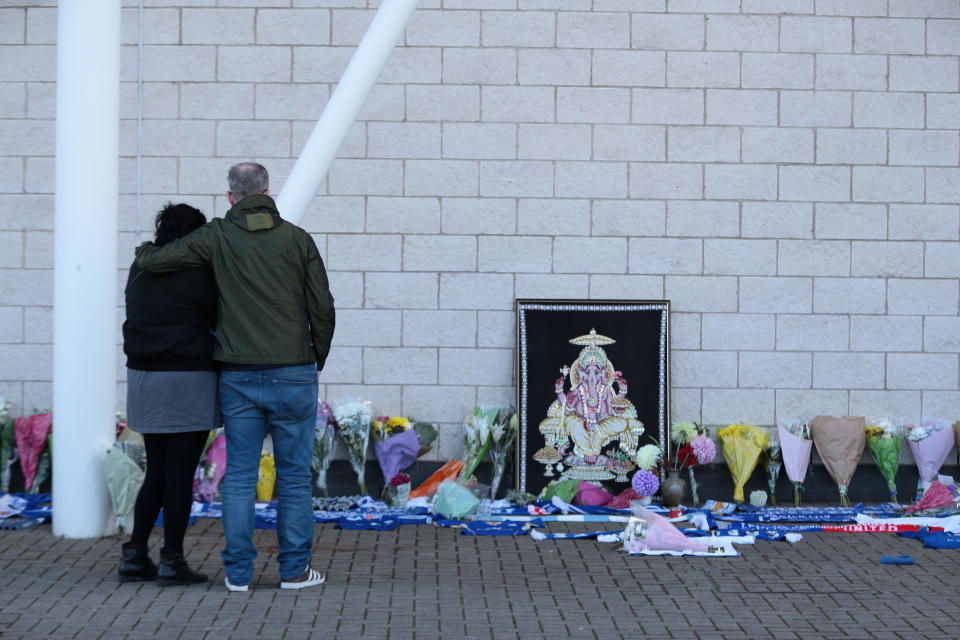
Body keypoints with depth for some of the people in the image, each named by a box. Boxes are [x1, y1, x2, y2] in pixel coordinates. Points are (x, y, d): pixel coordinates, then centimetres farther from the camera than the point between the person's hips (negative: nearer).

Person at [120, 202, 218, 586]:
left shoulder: (139, 273, 9)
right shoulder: (197, 275, -11)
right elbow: (220, 319, -1)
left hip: (145, 380, 7)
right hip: (188, 382, -7)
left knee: (157, 473, 15)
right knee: (180, 475, 1)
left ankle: (134, 557, 13)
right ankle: (172, 562, 5)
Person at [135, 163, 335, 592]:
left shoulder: (217, 236, 0)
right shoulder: (297, 239, 0)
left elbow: (151, 262, 0)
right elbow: (322, 307, 0)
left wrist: (144, 250, 24)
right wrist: (318, 359, 15)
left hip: (238, 377, 1)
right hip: (292, 375, -1)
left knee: (239, 474, 7)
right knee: (294, 475, 7)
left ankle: (238, 571, 9)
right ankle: (295, 569, 10)